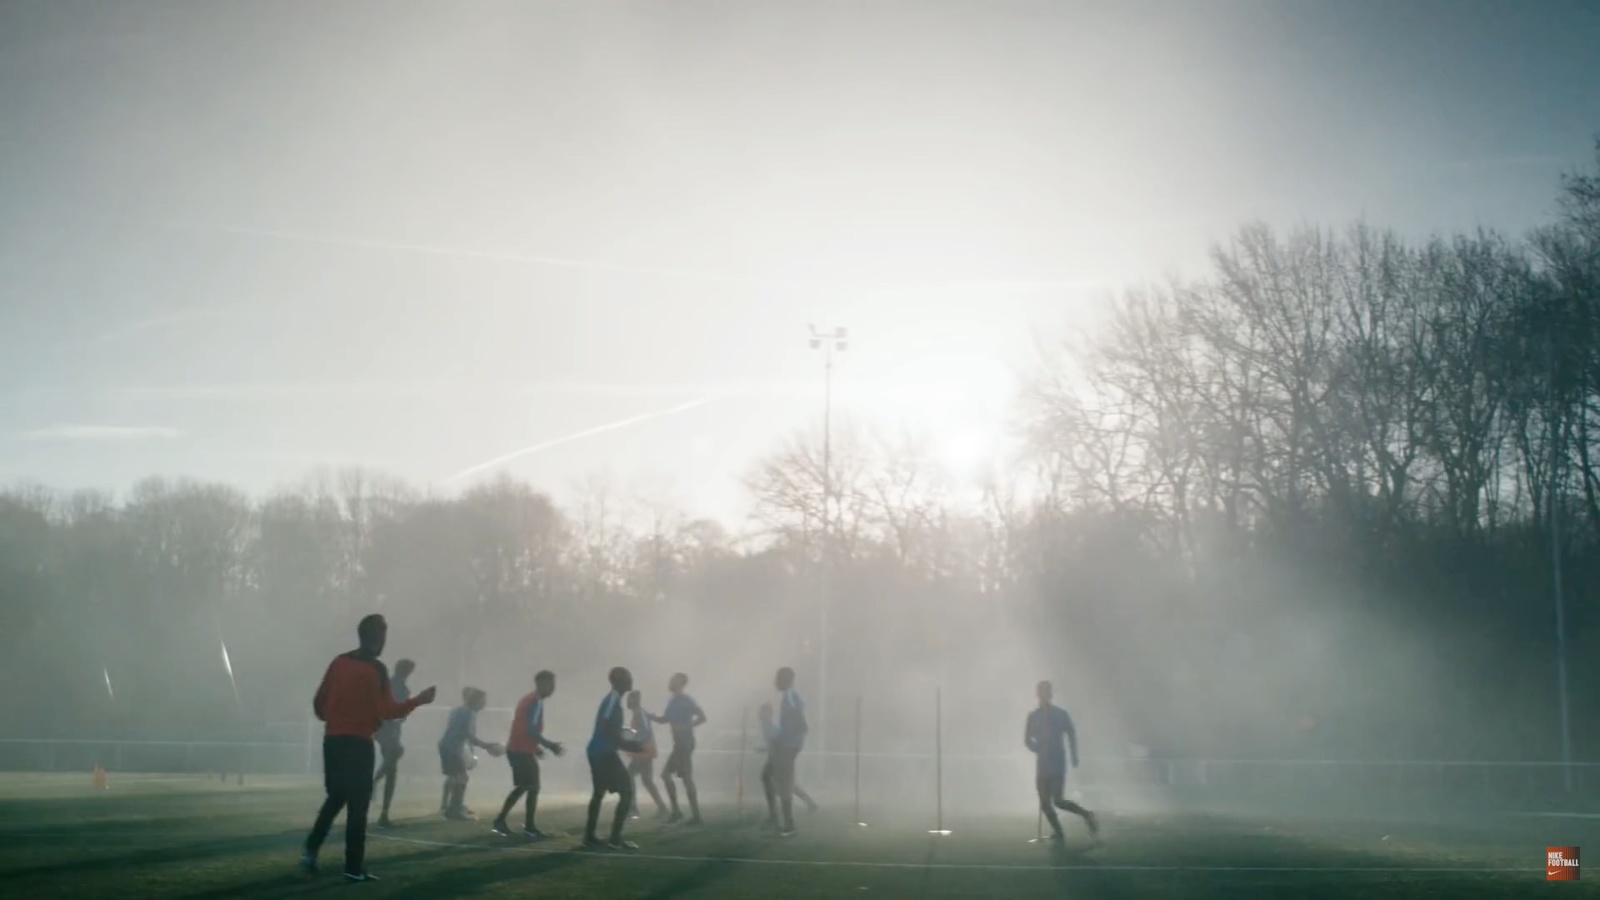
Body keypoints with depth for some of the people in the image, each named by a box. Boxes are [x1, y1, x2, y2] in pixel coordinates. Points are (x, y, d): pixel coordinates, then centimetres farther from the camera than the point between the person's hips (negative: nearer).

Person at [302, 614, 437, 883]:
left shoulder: (339, 662, 8)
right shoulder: (375, 669, -10)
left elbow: (319, 704, 11)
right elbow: (387, 710, -12)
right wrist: (419, 700, -1)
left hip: (332, 740, 6)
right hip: (358, 743, -6)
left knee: (335, 798, 21)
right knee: (358, 805, 0)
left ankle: (311, 850, 10)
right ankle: (353, 868, 0)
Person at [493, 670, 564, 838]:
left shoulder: (529, 699, 16)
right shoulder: (536, 701, -15)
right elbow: (531, 730, -23)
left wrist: (535, 747, 22)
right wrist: (550, 745, -19)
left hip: (516, 748, 10)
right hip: (523, 751, -10)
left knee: (522, 787, 17)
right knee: (533, 788, -2)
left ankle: (500, 820, 17)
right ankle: (529, 827, 3)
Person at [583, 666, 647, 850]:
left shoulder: (612, 699, 15)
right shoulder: (614, 700, -16)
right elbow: (607, 731, -25)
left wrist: (628, 743, 19)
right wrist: (629, 746, -20)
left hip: (598, 752, 10)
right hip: (605, 753, -10)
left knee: (599, 793, 19)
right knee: (627, 791, -8)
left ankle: (589, 836, 24)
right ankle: (615, 838, -8)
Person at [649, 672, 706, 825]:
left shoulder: (687, 700, -11)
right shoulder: (673, 702, 15)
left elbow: (702, 717, -13)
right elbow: (664, 719, 25)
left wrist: (686, 727, -21)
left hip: (685, 743, -10)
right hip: (679, 744, 10)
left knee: (686, 778, -8)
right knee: (665, 774, 10)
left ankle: (696, 815, -5)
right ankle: (676, 811, 14)